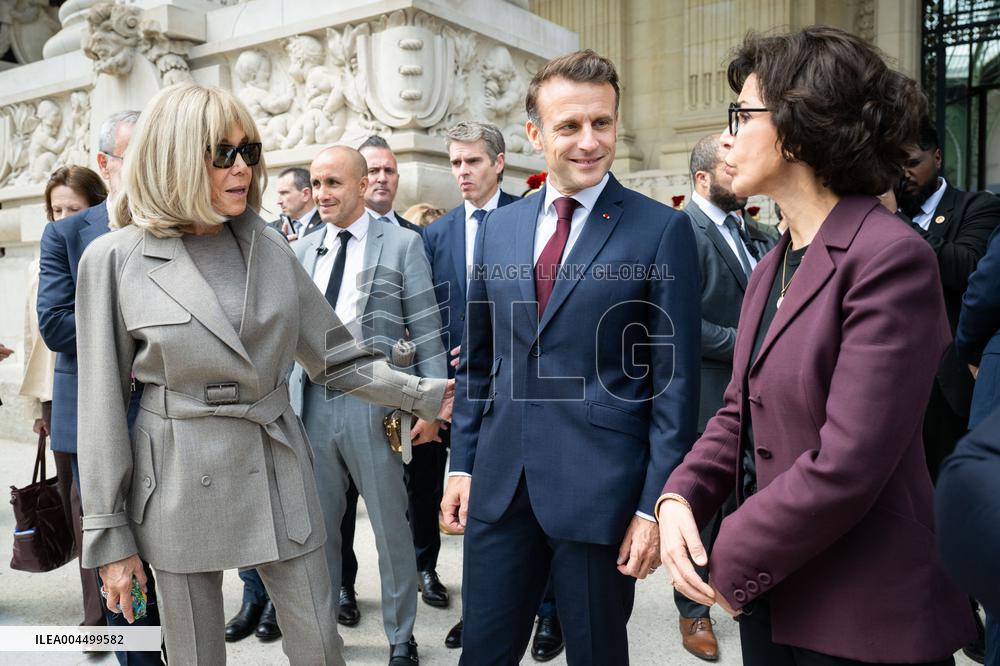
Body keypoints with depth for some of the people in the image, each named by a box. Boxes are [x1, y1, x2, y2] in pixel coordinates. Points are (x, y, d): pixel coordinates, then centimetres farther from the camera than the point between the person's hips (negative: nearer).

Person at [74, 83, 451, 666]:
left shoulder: (269, 247, 3)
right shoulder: (116, 259, -6)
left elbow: (336, 358, 7)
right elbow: (102, 406, -3)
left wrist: (428, 395, -3)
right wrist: (110, 535, -2)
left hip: (279, 468, 3)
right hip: (182, 481, -2)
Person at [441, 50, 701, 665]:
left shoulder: (661, 231, -7)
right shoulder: (498, 228, 7)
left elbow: (676, 380, -8)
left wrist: (655, 504, -10)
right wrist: (462, 463, 11)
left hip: (601, 492, -3)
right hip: (500, 483, 4)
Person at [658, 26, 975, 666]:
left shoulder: (891, 258, -19)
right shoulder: (774, 265, 9)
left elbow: (846, 463, -24)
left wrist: (731, 560, -14)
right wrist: (680, 496, -8)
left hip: (862, 614, -7)